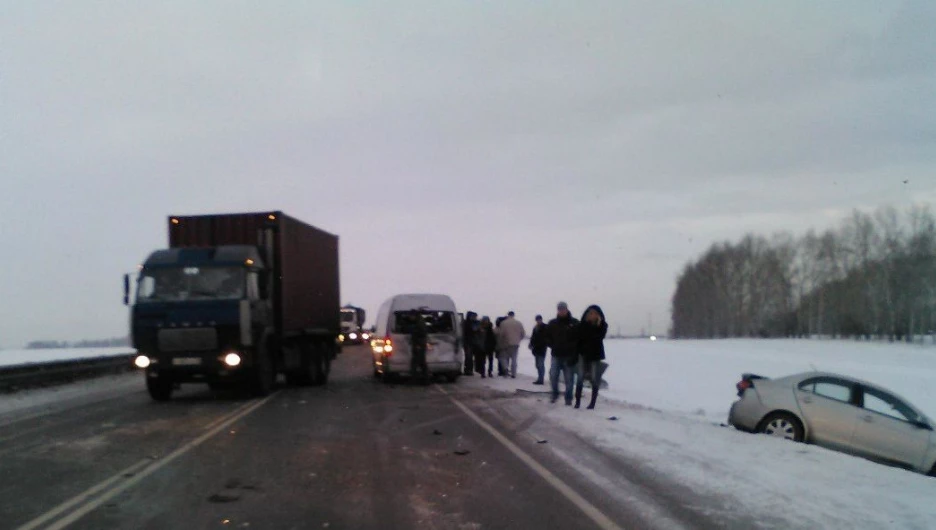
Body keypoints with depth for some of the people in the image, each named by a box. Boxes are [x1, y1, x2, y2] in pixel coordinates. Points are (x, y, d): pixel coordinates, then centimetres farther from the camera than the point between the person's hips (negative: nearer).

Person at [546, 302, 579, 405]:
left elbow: (580, 339, -4)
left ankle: (568, 398, 12)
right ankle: (555, 394, 20)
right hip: (556, 355, 2)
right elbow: (547, 337, 14)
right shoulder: (552, 323, 6)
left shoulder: (574, 323, -1)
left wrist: (575, 354, -13)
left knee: (569, 378, 1)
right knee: (553, 376, -2)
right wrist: (552, 345, -3)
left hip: (569, 356, -2)